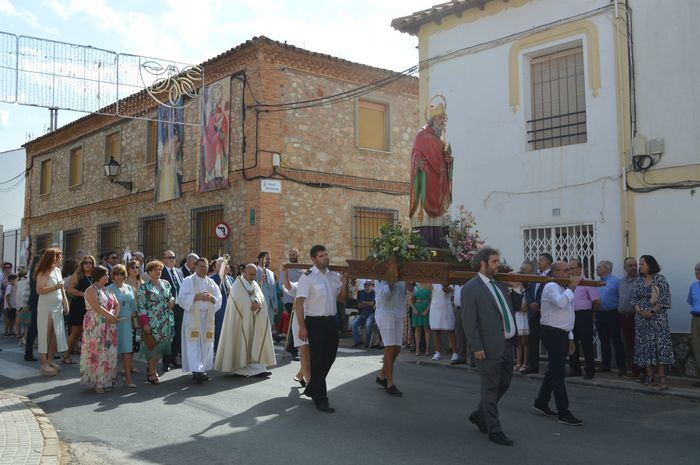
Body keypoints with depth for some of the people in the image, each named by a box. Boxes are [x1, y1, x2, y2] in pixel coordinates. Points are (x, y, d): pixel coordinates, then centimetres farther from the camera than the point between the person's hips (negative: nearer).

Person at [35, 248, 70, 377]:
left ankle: (50, 360, 16)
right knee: (45, 336, -3)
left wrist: (65, 303, 12)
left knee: (56, 336, 7)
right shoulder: (44, 272, -11)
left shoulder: (58, 270, 11)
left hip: (58, 308, 7)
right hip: (46, 308, -7)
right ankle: (44, 364, 1)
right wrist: (55, 287, -20)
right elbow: (39, 290, -19)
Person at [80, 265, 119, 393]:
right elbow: (97, 308, -17)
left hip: (110, 326, 7)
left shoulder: (108, 290, 16)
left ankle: (107, 380, 15)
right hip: (96, 326, -7)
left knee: (109, 352, 7)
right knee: (96, 353, -3)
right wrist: (111, 317, -16)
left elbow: (117, 304, 11)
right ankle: (97, 382, 4)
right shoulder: (91, 290, -7)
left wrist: (114, 316, -7)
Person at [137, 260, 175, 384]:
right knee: (153, 346, -1)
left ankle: (151, 368, 25)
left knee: (162, 345, 8)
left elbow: (170, 296, 22)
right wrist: (145, 323, -15)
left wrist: (172, 300, -3)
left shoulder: (166, 283, 11)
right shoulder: (144, 287, -6)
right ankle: (151, 373, 13)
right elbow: (140, 306, -9)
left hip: (166, 322, 5)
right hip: (152, 322, -5)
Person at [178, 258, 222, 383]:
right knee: (194, 345, -9)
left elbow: (219, 299, 9)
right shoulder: (188, 281, 3)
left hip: (207, 318, 4)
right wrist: (197, 297, -18)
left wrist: (212, 298, -12)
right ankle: (196, 371, -13)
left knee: (206, 344, 4)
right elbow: (182, 298, -8)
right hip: (192, 317, -4)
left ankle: (202, 370, 11)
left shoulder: (211, 282, 15)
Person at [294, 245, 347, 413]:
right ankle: (321, 400, 8)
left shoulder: (334, 275, 9)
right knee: (318, 361, 0)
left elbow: (341, 298, 15)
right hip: (315, 322, -7)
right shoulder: (307, 277, -10)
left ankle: (312, 389, 34)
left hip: (332, 321, 7)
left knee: (329, 357, 15)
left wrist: (345, 281, 0)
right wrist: (302, 327, -19)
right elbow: (299, 302, -14)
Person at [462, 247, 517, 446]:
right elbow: (469, 321, -14)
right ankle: (494, 431, 13)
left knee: (504, 383, 17)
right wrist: (476, 347, -17)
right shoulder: (471, 288, -10)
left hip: (507, 344, 8)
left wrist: (514, 337, 11)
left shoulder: (500, 285, 14)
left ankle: (479, 415, 36)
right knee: (491, 388, 2)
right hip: (489, 347, -8)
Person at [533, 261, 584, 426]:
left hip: (562, 334, 10)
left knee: (554, 370, 16)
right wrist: (572, 286, -23)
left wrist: (570, 338, 22)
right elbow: (560, 303, -33)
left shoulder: (564, 289, 18)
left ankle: (541, 403, 28)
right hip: (552, 333, -10)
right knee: (558, 372, -8)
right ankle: (563, 413, -6)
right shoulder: (551, 287, -12)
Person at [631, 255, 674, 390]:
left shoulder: (660, 279, -4)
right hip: (642, 319, 5)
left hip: (657, 318, -5)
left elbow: (664, 299, -9)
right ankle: (650, 376, 11)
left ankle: (661, 378, -7)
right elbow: (634, 299, 10)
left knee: (659, 345, -8)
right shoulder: (639, 282, 12)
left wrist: (652, 312, -15)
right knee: (645, 347, 4)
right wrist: (640, 311, -7)